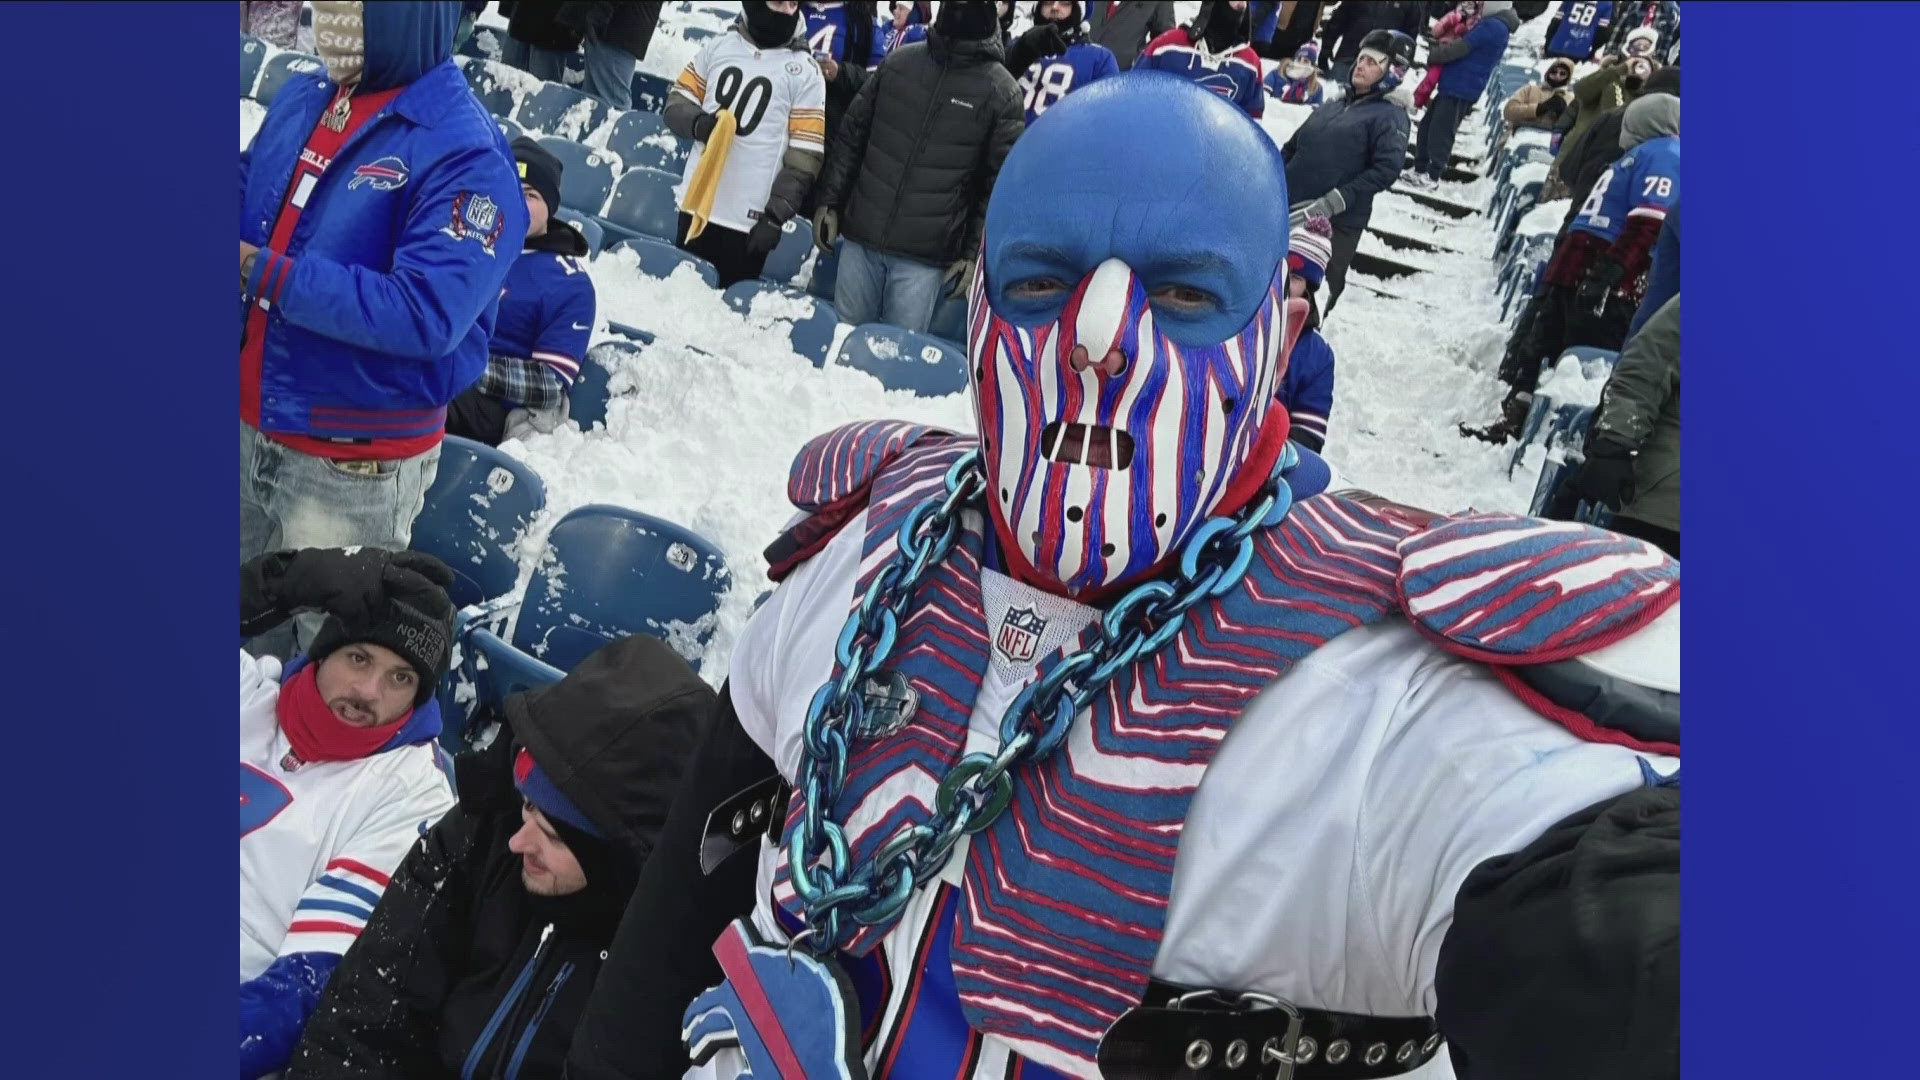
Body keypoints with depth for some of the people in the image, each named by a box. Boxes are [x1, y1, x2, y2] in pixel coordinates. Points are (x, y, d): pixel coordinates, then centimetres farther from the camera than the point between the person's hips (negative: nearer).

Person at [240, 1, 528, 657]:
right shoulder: (299, 102, 4)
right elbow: (246, 207, 15)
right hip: (254, 424, 7)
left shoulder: (463, 153, -19)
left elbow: (428, 314, -29)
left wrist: (266, 275, -28)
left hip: (354, 461, -7)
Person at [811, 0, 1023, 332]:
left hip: (926, 257, -3)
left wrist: (975, 254, -7)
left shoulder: (1001, 92, -4)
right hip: (860, 239, 4)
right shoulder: (897, 63, 6)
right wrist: (829, 202, 8)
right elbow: (850, 137, 12)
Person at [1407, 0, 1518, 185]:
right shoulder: (1496, 26, 20)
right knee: (1427, 125, 13)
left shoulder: (1491, 26, -14)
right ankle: (1420, 169, 18)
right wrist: (1440, 47, 6)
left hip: (1460, 88, -10)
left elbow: (1460, 48, -16)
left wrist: (1433, 54, -2)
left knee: (1440, 131, -9)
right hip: (1454, 86, 10)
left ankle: (1433, 176, -5)